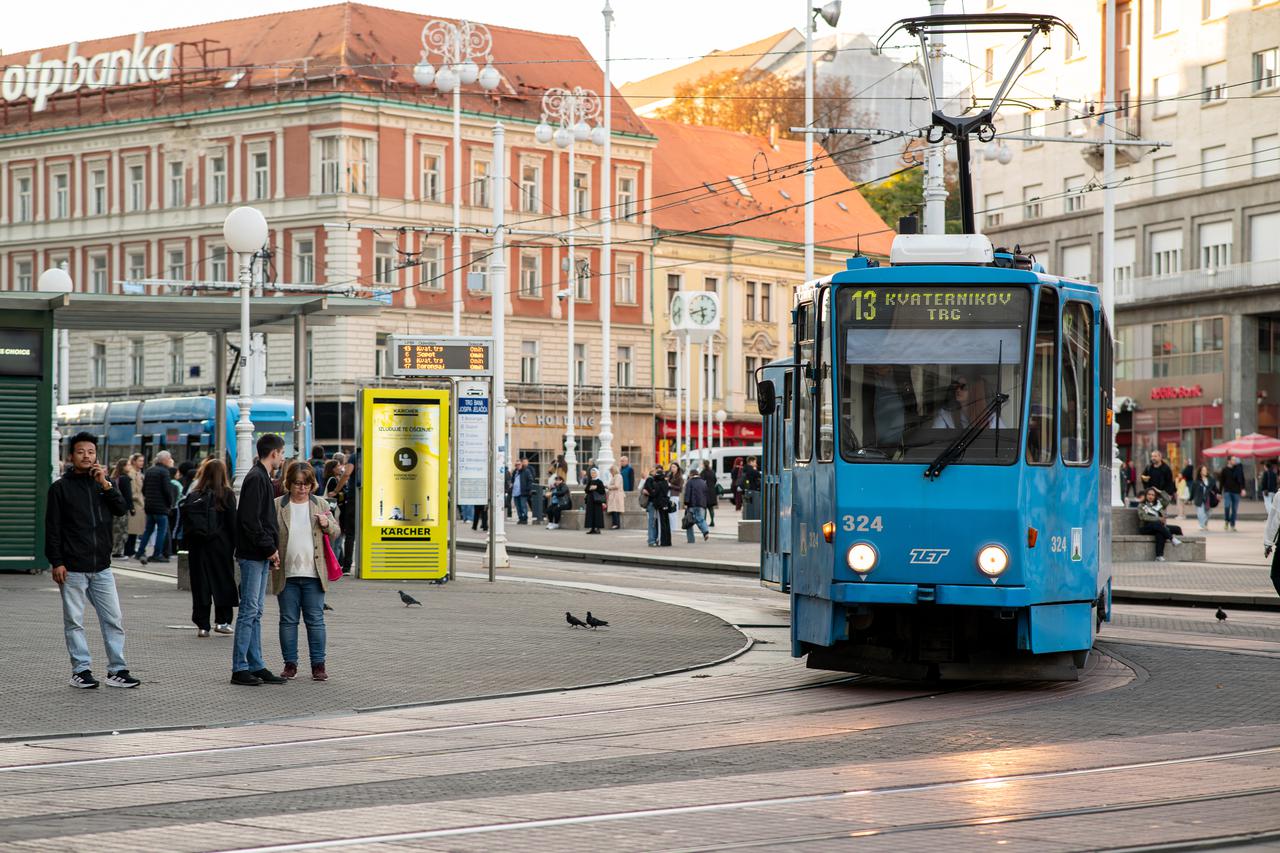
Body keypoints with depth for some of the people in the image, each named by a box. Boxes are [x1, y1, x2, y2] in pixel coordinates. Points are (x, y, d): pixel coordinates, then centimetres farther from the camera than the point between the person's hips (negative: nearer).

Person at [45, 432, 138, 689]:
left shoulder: (103, 483, 11)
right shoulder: (61, 487, 0)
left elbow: (122, 510, -3)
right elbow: (52, 528, -3)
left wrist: (106, 485, -13)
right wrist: (56, 562, -10)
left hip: (101, 567, 3)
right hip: (72, 568, -3)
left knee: (114, 619, 1)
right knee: (74, 621, 2)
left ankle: (117, 670, 6)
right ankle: (81, 670, 8)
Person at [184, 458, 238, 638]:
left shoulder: (193, 495, 2)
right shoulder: (226, 494, -6)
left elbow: (185, 523, 4)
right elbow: (232, 522, -6)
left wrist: (188, 544, 11)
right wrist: (236, 546, -1)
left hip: (197, 547, 2)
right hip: (220, 545, -2)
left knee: (200, 584, 5)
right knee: (223, 581, 9)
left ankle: (202, 624, 4)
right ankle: (222, 620, 7)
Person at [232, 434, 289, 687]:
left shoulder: (262, 477, 18)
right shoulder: (256, 478, -13)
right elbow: (250, 520, -20)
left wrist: (272, 550, 12)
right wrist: (270, 548, -16)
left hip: (261, 556, 10)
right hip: (253, 555, -10)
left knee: (255, 612, 11)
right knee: (249, 611, -7)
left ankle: (256, 666, 14)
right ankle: (240, 669, -5)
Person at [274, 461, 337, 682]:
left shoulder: (321, 505, 9)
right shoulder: (277, 506, 4)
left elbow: (335, 532, 14)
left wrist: (327, 524, -8)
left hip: (313, 574, 1)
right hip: (286, 574, -1)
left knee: (315, 620, 3)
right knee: (288, 620, 5)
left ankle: (318, 665, 8)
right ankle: (290, 664, 13)